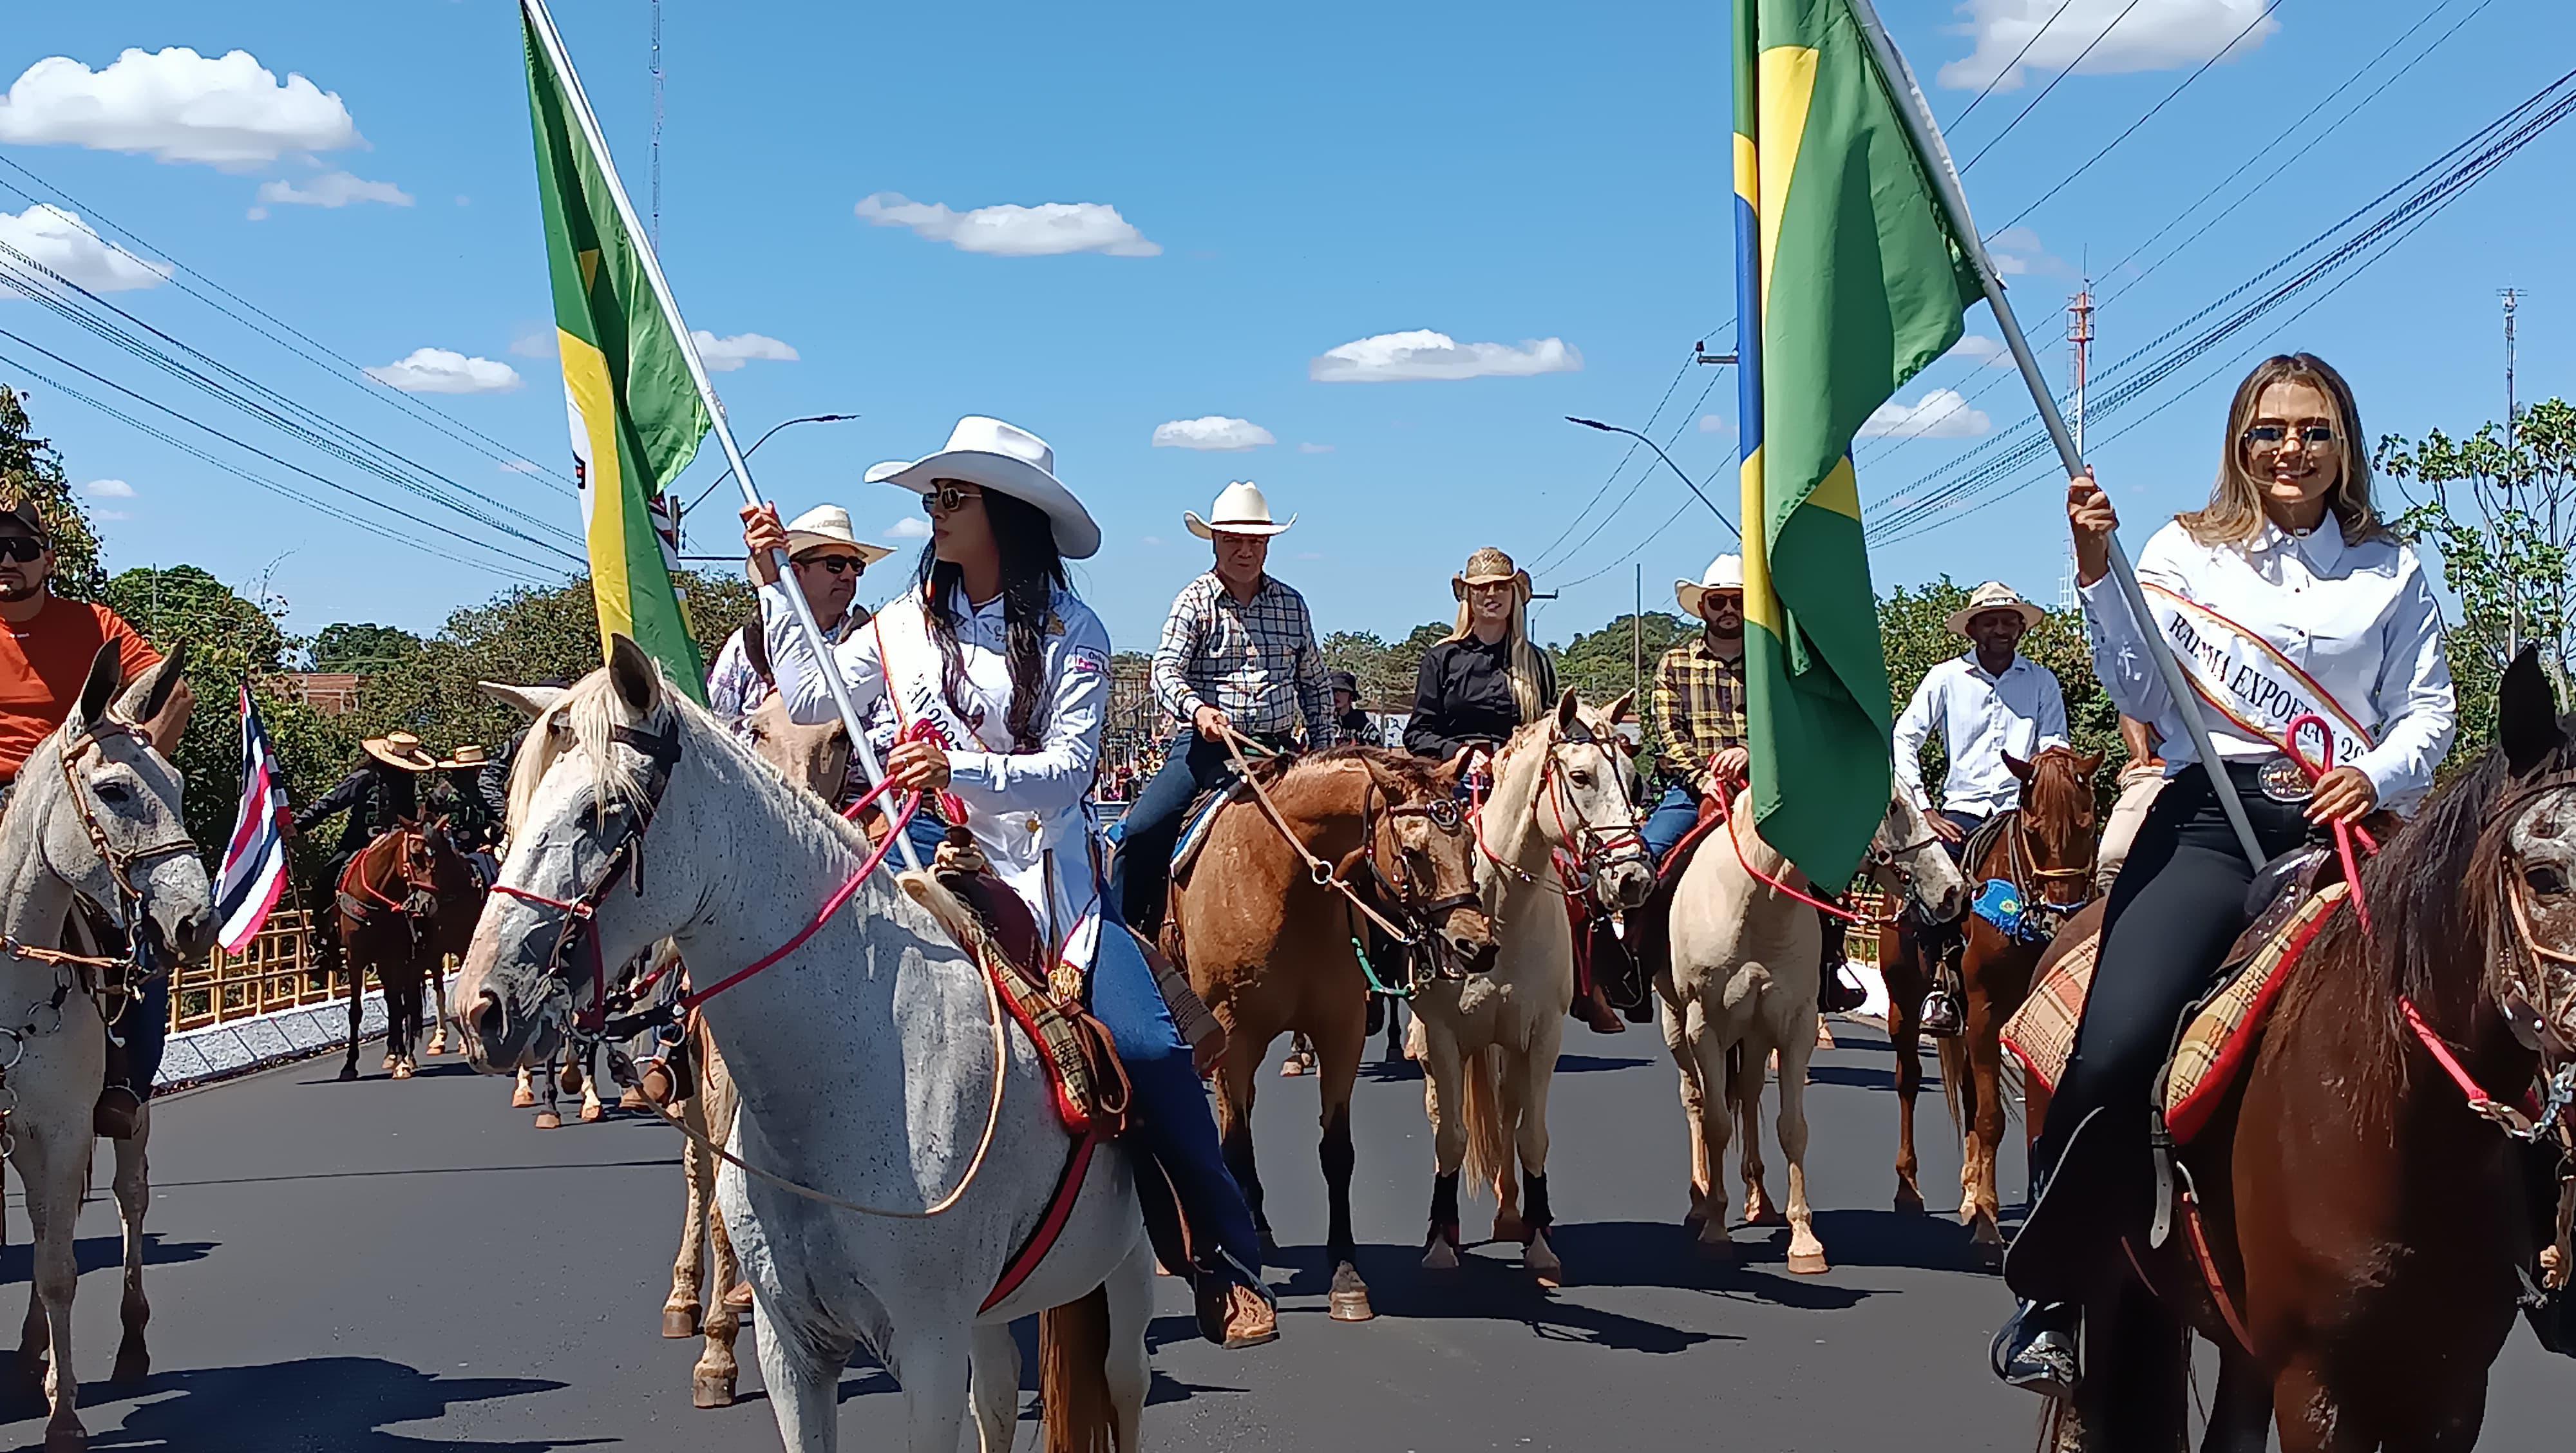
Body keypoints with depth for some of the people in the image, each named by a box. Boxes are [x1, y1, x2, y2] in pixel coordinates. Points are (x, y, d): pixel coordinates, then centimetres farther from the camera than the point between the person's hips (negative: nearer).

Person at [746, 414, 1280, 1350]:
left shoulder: (1070, 633, -3)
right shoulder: (907, 625, 9)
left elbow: (1067, 768, -12)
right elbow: (809, 695, 10)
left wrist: (961, 768, -28)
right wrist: (772, 582, 8)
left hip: (1050, 872, -3)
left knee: (1148, 1046, -17)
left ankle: (1227, 1260, -6)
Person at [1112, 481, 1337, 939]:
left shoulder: (1292, 604, 11)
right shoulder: (1195, 600, 0)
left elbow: (1314, 686, 19)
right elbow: (1166, 668, -12)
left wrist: (1325, 749, 9)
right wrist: (1197, 709, -33)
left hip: (1276, 746, 3)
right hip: (1205, 744, -3)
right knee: (1142, 830, -17)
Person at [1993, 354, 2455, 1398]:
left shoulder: (2391, 570, 15)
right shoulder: (2188, 552, 12)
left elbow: (2428, 710, 13)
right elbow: (2143, 698, 4)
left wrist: (2378, 773, -8)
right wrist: (2099, 574, -7)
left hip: (2343, 826, 2)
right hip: (2210, 818, -2)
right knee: (2115, 1050, -22)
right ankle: (2051, 1292, -6)